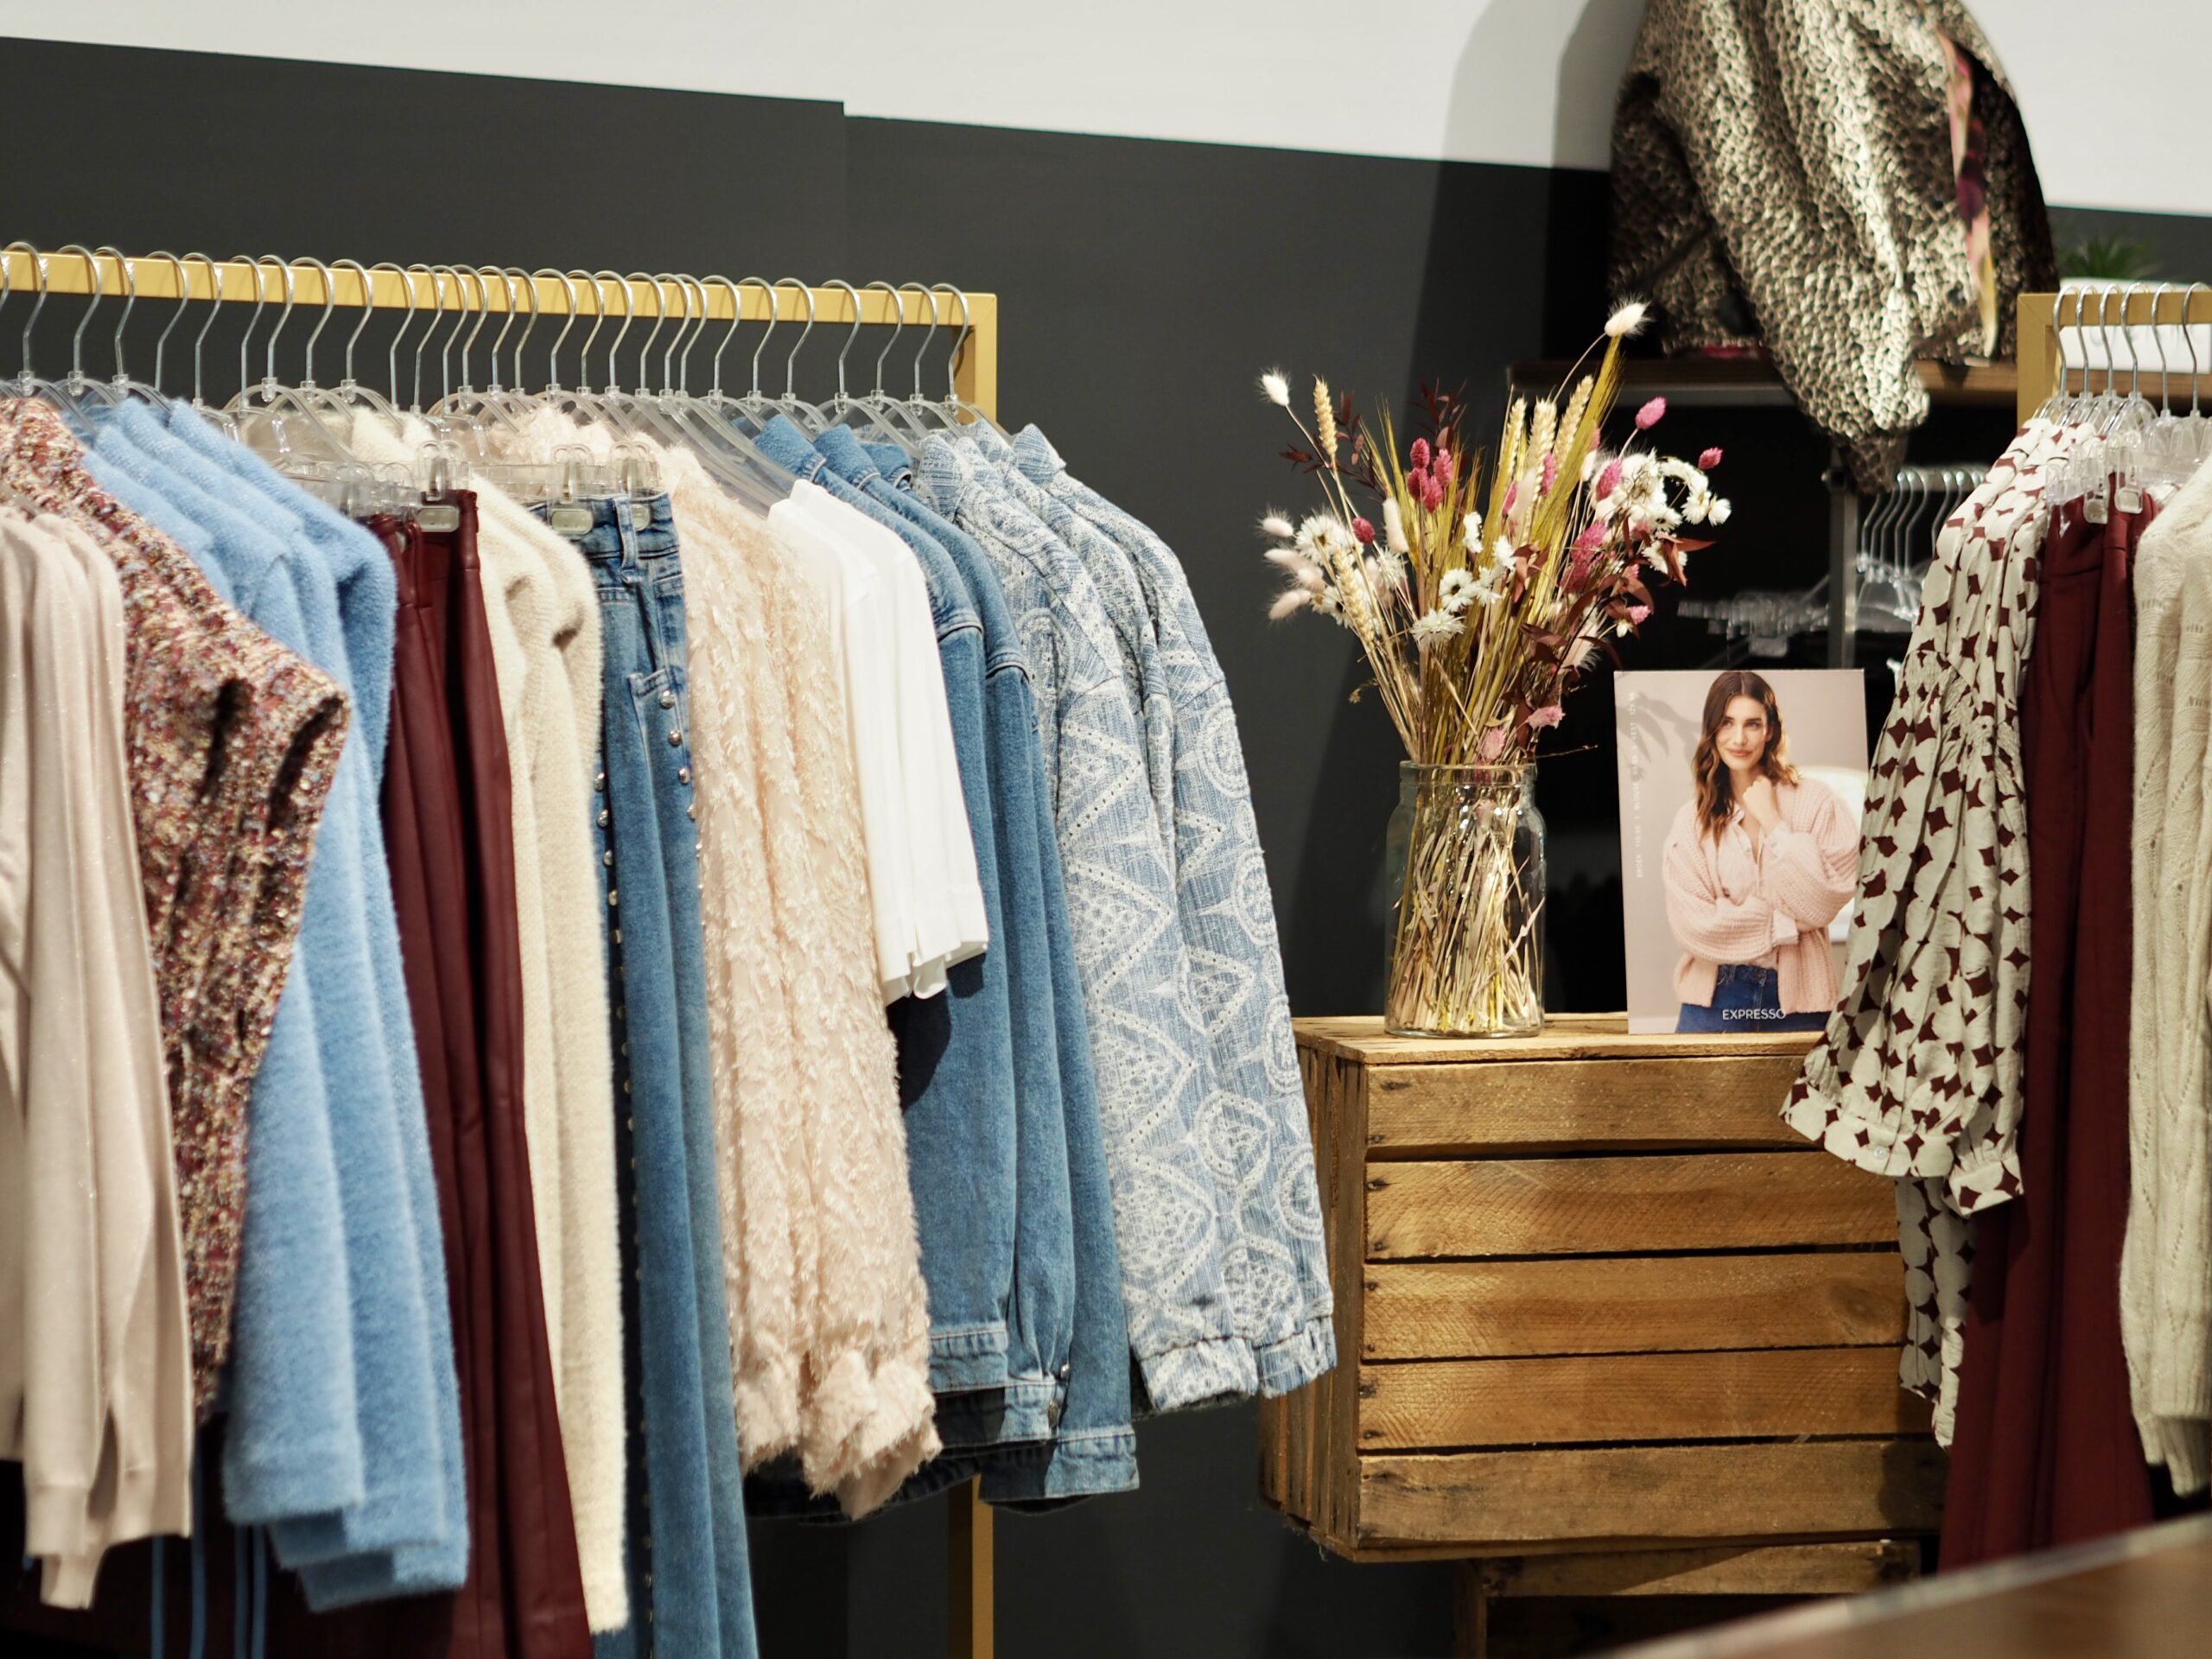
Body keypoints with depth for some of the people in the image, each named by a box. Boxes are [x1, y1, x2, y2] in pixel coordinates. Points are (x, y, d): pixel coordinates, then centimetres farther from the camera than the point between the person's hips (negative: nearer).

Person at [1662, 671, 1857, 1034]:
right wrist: (1787, 923, -9)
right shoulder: (1692, 819, 0)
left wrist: (1772, 823, -10)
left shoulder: (1814, 800, -4)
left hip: (1797, 995, -1)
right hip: (1717, 999, 1)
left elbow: (1823, 901, -12)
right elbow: (1694, 925, -8)